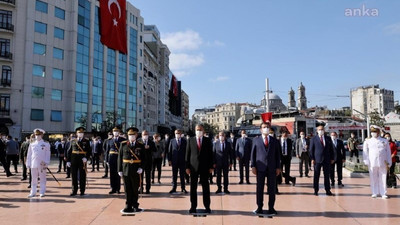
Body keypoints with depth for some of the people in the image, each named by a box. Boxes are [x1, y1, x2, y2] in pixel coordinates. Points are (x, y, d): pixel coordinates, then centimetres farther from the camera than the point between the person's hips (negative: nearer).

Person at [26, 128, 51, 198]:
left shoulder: (46, 144, 2)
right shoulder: (32, 144, 10)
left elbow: (48, 154, 1)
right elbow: (29, 155, 12)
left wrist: (46, 163, -6)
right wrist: (28, 164, 8)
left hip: (42, 164, -2)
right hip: (34, 164, 3)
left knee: (42, 178, 3)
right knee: (34, 179, 7)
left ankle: (42, 192, 10)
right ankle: (33, 192, 15)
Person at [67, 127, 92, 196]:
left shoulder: (86, 141, 4)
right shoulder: (73, 141, 9)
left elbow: (89, 151, 0)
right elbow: (69, 151, 8)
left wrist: (86, 157, -17)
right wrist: (68, 160, 2)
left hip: (82, 160, -2)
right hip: (74, 160, 2)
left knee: (82, 176, 3)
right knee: (74, 176, 5)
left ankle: (82, 191, 11)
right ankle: (74, 191, 15)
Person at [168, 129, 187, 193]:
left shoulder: (184, 141, 3)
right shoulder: (172, 141, 5)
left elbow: (186, 150, 3)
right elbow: (169, 151, 5)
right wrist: (169, 160, -1)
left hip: (182, 160, -1)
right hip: (174, 160, 1)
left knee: (182, 175, 5)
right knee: (174, 175, 6)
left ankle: (183, 188, 13)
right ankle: (174, 188, 14)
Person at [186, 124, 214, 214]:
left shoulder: (208, 140, 5)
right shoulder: (190, 140, 5)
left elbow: (210, 154, 4)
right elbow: (187, 154, 3)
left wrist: (211, 166, -2)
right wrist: (187, 167, -2)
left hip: (205, 167, 0)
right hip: (193, 167, 0)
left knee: (206, 187, 6)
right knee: (193, 187, 5)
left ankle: (207, 206, 14)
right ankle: (193, 206, 13)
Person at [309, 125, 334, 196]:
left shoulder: (328, 139, 10)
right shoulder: (313, 139, 2)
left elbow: (331, 149, 11)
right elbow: (311, 150, 1)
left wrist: (332, 158, 4)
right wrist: (312, 159, -7)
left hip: (327, 160, 2)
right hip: (317, 160, -2)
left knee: (327, 175, 7)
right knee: (316, 176, 3)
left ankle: (328, 190, 15)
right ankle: (316, 190, 11)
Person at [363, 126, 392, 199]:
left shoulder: (385, 141, 10)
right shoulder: (367, 141, 7)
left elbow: (388, 152, 12)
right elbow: (365, 152, 6)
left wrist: (388, 162, 6)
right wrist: (366, 162, -2)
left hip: (382, 163, 0)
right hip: (372, 163, 0)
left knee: (383, 178, 1)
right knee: (373, 178, 2)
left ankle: (383, 193, 7)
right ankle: (375, 193, 11)